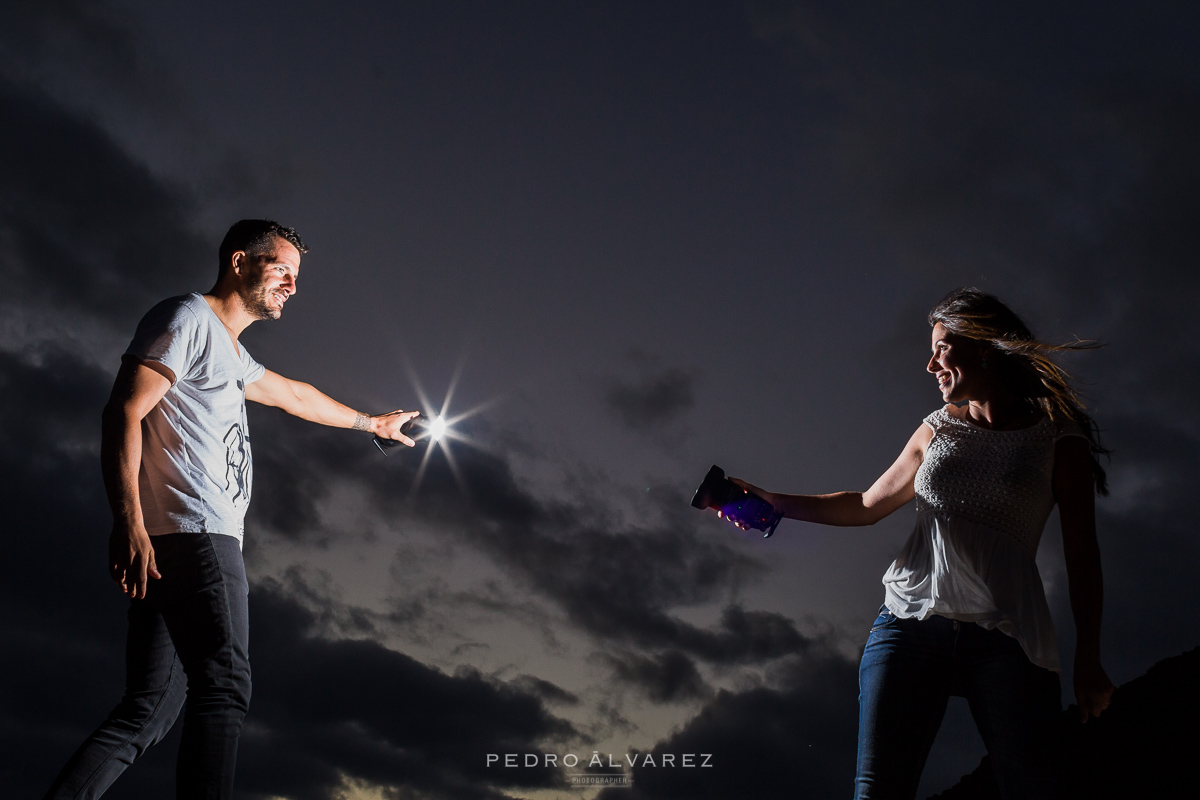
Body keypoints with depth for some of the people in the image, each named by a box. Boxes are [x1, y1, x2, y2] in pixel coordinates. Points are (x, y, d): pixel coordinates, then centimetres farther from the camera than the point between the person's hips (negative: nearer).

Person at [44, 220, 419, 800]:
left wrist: (373, 422, 60)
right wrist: (128, 520, -20)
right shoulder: (187, 317, 3)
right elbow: (124, 413, -8)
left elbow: (295, 396, 48)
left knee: (150, 710, 3)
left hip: (193, 541, 10)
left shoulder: (232, 356, 32)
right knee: (224, 687, -19)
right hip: (194, 532, -10)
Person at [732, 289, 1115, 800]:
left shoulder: (1058, 439, 7)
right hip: (910, 624, 3)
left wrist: (1088, 658, -1)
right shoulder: (937, 432, 17)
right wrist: (772, 501, 21)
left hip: (1006, 640, -2)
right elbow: (867, 506, 25)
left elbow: (1082, 555, 6)